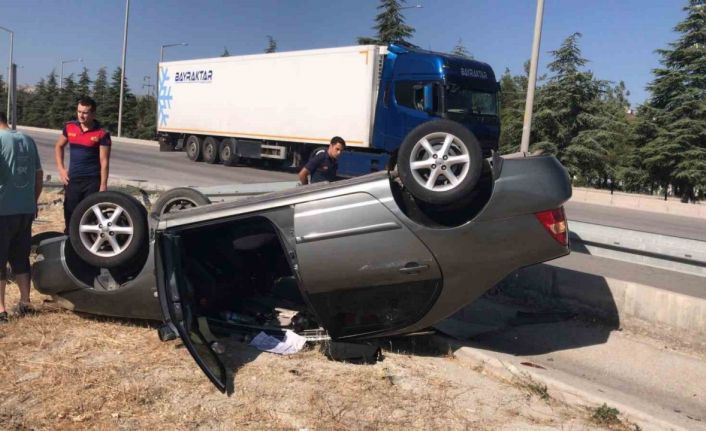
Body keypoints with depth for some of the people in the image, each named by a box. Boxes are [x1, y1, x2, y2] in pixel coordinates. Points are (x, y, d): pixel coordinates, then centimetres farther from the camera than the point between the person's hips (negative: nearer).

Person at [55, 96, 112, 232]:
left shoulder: (102, 134, -8)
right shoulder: (69, 128, 4)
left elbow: (104, 162, -9)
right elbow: (59, 146, 21)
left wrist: (103, 185, -13)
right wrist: (61, 168, 10)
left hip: (92, 182, -4)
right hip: (72, 180, 4)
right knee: (70, 217, 11)